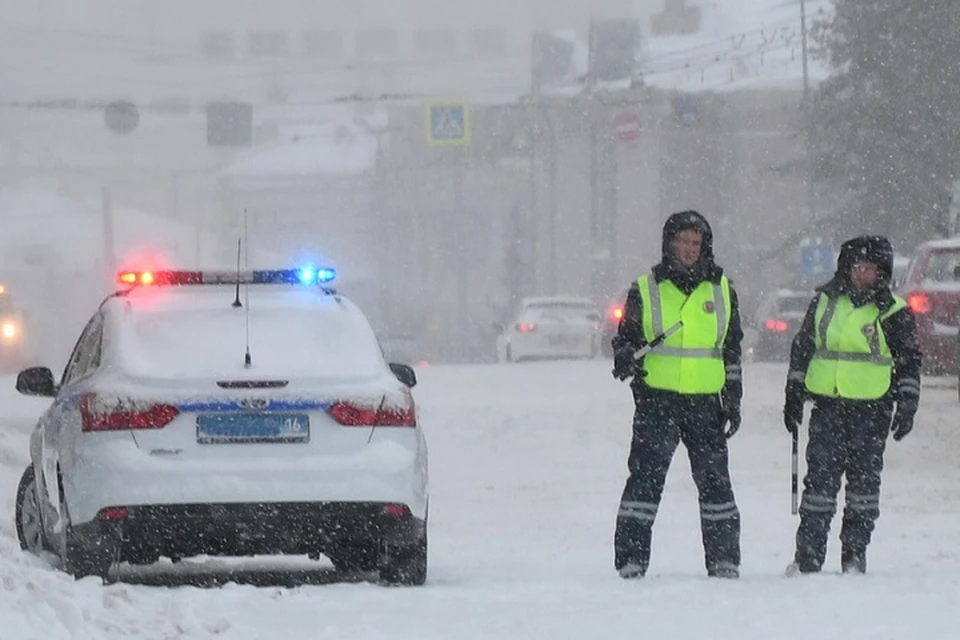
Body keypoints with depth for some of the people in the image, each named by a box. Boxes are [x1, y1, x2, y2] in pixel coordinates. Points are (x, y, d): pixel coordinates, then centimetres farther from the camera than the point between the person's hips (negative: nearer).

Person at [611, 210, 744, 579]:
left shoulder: (721, 290, 12)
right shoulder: (646, 290, 5)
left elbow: (732, 348, 17)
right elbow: (626, 336, 9)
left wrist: (733, 399, 11)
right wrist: (624, 357, -15)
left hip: (705, 401, 2)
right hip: (657, 398, -2)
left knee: (715, 479, 4)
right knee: (646, 477, -8)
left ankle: (724, 561, 12)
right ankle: (631, 559, -6)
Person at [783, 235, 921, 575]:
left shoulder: (894, 313, 1)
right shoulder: (826, 301, 10)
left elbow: (909, 362, 4)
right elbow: (802, 347, 17)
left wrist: (908, 405, -3)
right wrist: (794, 393, 15)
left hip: (871, 410, -2)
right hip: (827, 406, 2)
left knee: (864, 480, 2)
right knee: (819, 479, -2)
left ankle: (855, 553, 10)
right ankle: (808, 555, 0)